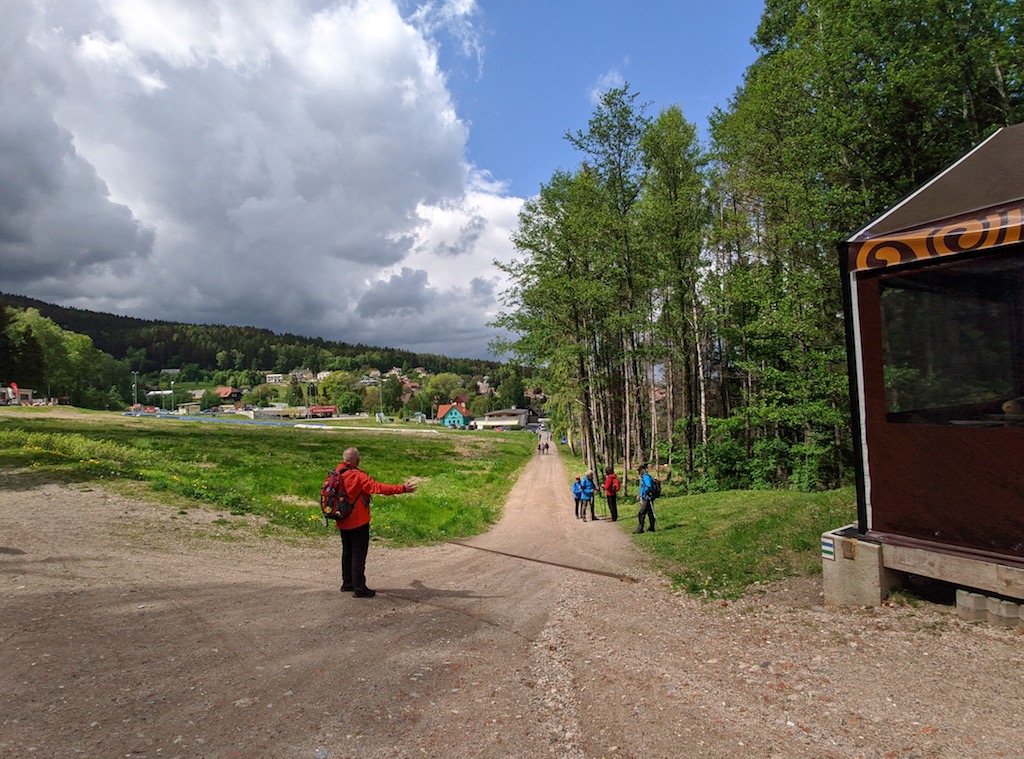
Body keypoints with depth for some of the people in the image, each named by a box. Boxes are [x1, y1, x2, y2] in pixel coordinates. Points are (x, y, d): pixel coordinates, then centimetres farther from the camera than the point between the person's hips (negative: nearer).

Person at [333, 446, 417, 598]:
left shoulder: (338, 473, -1)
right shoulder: (358, 476, -22)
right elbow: (378, 487, -28)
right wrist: (402, 489, -27)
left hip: (343, 522, 8)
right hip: (358, 522, -8)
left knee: (347, 552, 19)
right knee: (359, 554, 0)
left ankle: (347, 583, 30)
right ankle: (359, 588, 4)